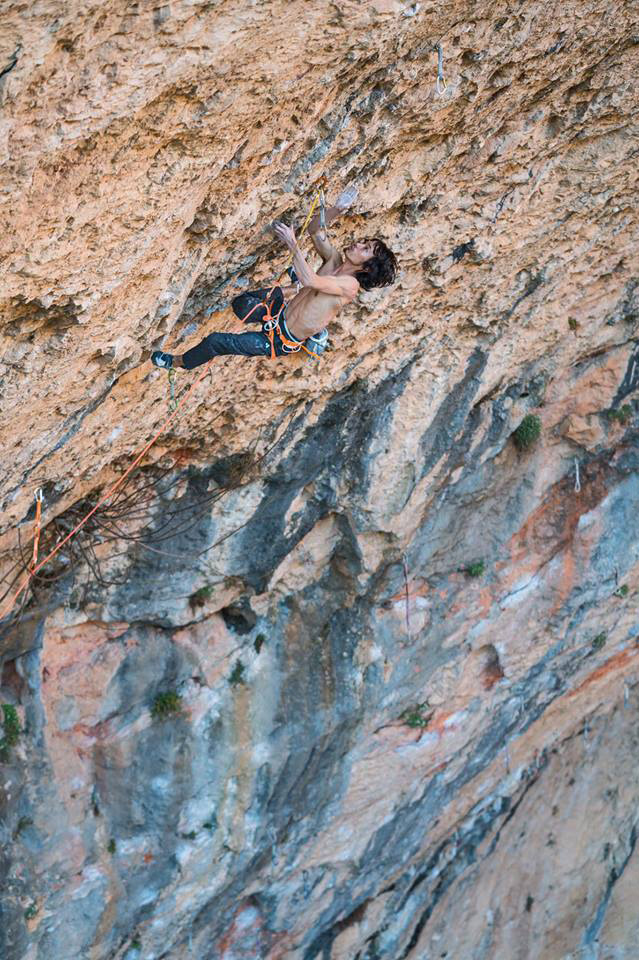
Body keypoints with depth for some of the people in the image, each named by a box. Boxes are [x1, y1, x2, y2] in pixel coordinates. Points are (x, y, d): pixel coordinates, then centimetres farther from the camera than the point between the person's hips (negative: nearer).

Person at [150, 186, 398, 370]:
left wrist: (292, 244, -40)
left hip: (283, 341, -8)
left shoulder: (350, 285, -24)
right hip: (282, 314, 8)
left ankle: (178, 362, 23)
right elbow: (315, 229, 1)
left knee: (215, 341, -3)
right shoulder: (335, 260, 0)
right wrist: (336, 210, -18)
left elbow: (310, 281, -38)